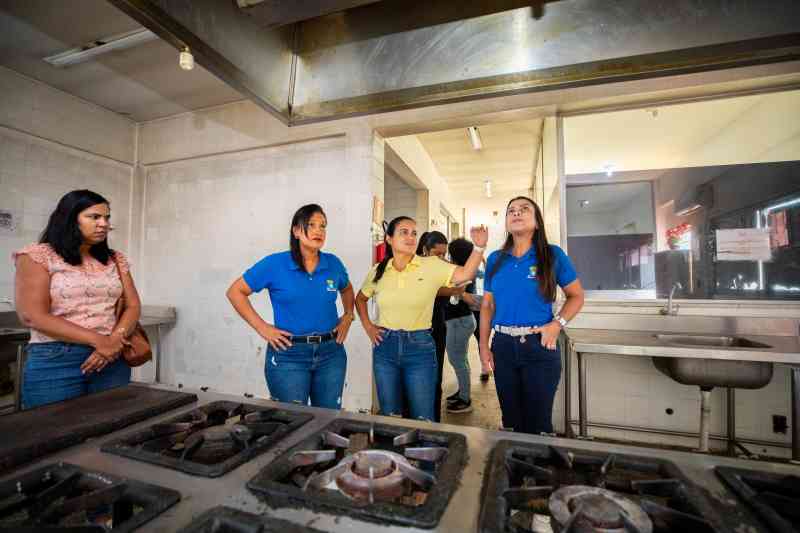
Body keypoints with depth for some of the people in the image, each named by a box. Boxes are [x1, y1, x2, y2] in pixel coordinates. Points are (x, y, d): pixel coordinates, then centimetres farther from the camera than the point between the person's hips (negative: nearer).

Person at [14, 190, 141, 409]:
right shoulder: (38, 256, -2)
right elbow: (33, 316, -11)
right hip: (55, 360, -3)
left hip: (112, 358, 4)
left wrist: (114, 341, -14)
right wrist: (98, 341, -17)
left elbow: (132, 306, 4)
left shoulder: (115, 259, 10)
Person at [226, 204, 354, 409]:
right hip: (288, 355, -3)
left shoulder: (333, 263, 2)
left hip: (331, 353, 4)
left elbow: (347, 289, 22)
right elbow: (235, 292, -1)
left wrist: (348, 316, 7)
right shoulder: (275, 263, -8)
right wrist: (261, 327, -8)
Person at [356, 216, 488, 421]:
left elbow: (466, 274, -18)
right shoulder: (378, 271, 2)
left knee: (423, 418, 10)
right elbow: (360, 299, 17)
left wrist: (479, 247, -31)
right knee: (389, 416, 18)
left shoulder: (431, 266, -6)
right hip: (384, 346, 3)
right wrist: (368, 326, 7)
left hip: (420, 346, -2)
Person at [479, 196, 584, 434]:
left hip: (539, 346, -3)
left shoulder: (552, 255, -4)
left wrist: (557, 324, -14)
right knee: (511, 420, 17)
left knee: (538, 423, 9)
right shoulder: (495, 259, 5)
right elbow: (487, 305, 8)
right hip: (503, 346, 3)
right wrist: (483, 345, 3)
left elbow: (576, 296, 3)